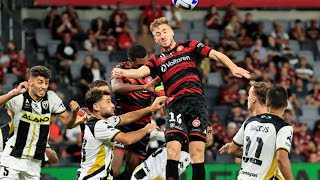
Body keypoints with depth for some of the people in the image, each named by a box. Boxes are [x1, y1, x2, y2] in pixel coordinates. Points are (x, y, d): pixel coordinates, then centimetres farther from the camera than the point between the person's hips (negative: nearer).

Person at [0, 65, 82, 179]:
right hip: (13, 157, -5)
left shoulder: (51, 98, -1)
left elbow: (68, 123, 3)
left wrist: (74, 112, -17)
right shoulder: (19, 97, -13)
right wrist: (15, 93, -43)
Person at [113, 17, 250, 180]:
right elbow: (140, 72, 2)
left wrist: (233, 68, -7)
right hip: (174, 105, 2)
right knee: (172, 150, -14)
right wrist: (122, 73, -19)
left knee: (197, 151, -8)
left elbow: (215, 54, 10)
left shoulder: (189, 46, 16)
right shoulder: (157, 60, 19)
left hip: (195, 100, -2)